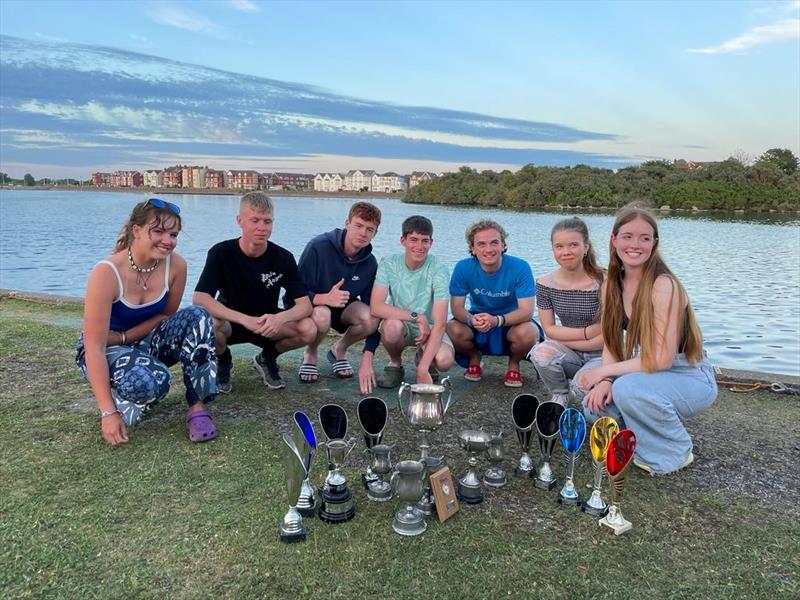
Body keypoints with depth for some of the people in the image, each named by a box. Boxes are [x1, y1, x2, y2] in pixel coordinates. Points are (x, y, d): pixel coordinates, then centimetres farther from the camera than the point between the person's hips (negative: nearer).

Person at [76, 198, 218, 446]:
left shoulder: (176, 265, -14)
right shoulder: (107, 273, -27)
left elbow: (167, 315, 1)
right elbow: (94, 347, -27)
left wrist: (124, 337, -17)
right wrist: (109, 413, -31)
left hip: (146, 342, 5)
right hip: (105, 351, -5)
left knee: (197, 317, -23)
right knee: (150, 380, -37)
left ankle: (197, 406, -18)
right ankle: (118, 404, -1)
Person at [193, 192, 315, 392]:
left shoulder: (283, 258, -14)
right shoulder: (221, 253, -18)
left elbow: (305, 304, -18)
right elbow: (199, 298, -30)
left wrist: (280, 318, -41)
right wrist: (245, 319, -41)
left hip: (268, 324, 2)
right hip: (230, 322, -2)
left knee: (308, 330, -26)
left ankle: (266, 358, 7)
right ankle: (223, 360, 1)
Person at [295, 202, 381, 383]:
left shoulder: (370, 263, -12)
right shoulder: (319, 247, -25)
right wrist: (325, 298, -42)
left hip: (343, 307, 4)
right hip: (311, 305, -3)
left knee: (370, 318, -28)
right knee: (322, 316, -39)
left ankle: (339, 350, 5)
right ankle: (310, 355, -4)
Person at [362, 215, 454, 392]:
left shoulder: (438, 270, -18)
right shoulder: (389, 264, -13)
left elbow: (439, 323, -24)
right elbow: (375, 307, -25)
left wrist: (422, 370, -32)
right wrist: (416, 316, -33)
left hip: (428, 328, 0)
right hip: (400, 326, 1)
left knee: (444, 360, -31)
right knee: (392, 325, -35)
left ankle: (423, 357, 8)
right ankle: (395, 365, -1)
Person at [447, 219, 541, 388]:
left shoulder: (520, 268, -21)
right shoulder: (463, 268, -15)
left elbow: (526, 311, -25)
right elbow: (457, 307, -14)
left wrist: (496, 320, -42)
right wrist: (471, 319, -38)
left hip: (512, 322, -1)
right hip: (477, 322, 2)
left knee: (528, 332, -34)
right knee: (453, 330, -29)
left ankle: (514, 364, 3)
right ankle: (474, 359, 7)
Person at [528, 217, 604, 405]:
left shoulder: (602, 282, -17)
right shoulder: (545, 284, -6)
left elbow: (607, 336, -16)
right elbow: (549, 329, -5)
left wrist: (563, 339, -14)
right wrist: (587, 332, -16)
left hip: (602, 354, -2)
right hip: (568, 354, 2)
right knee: (540, 352, -29)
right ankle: (559, 397, 1)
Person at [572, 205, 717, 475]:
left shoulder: (664, 285, -24)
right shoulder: (613, 283, -2)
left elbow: (661, 359, -26)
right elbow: (611, 342, -1)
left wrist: (605, 372, -20)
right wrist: (604, 380, -19)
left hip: (690, 378, -7)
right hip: (646, 370, 7)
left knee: (628, 388, -33)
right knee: (585, 382, -9)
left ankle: (674, 452, -5)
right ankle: (641, 428, 13)